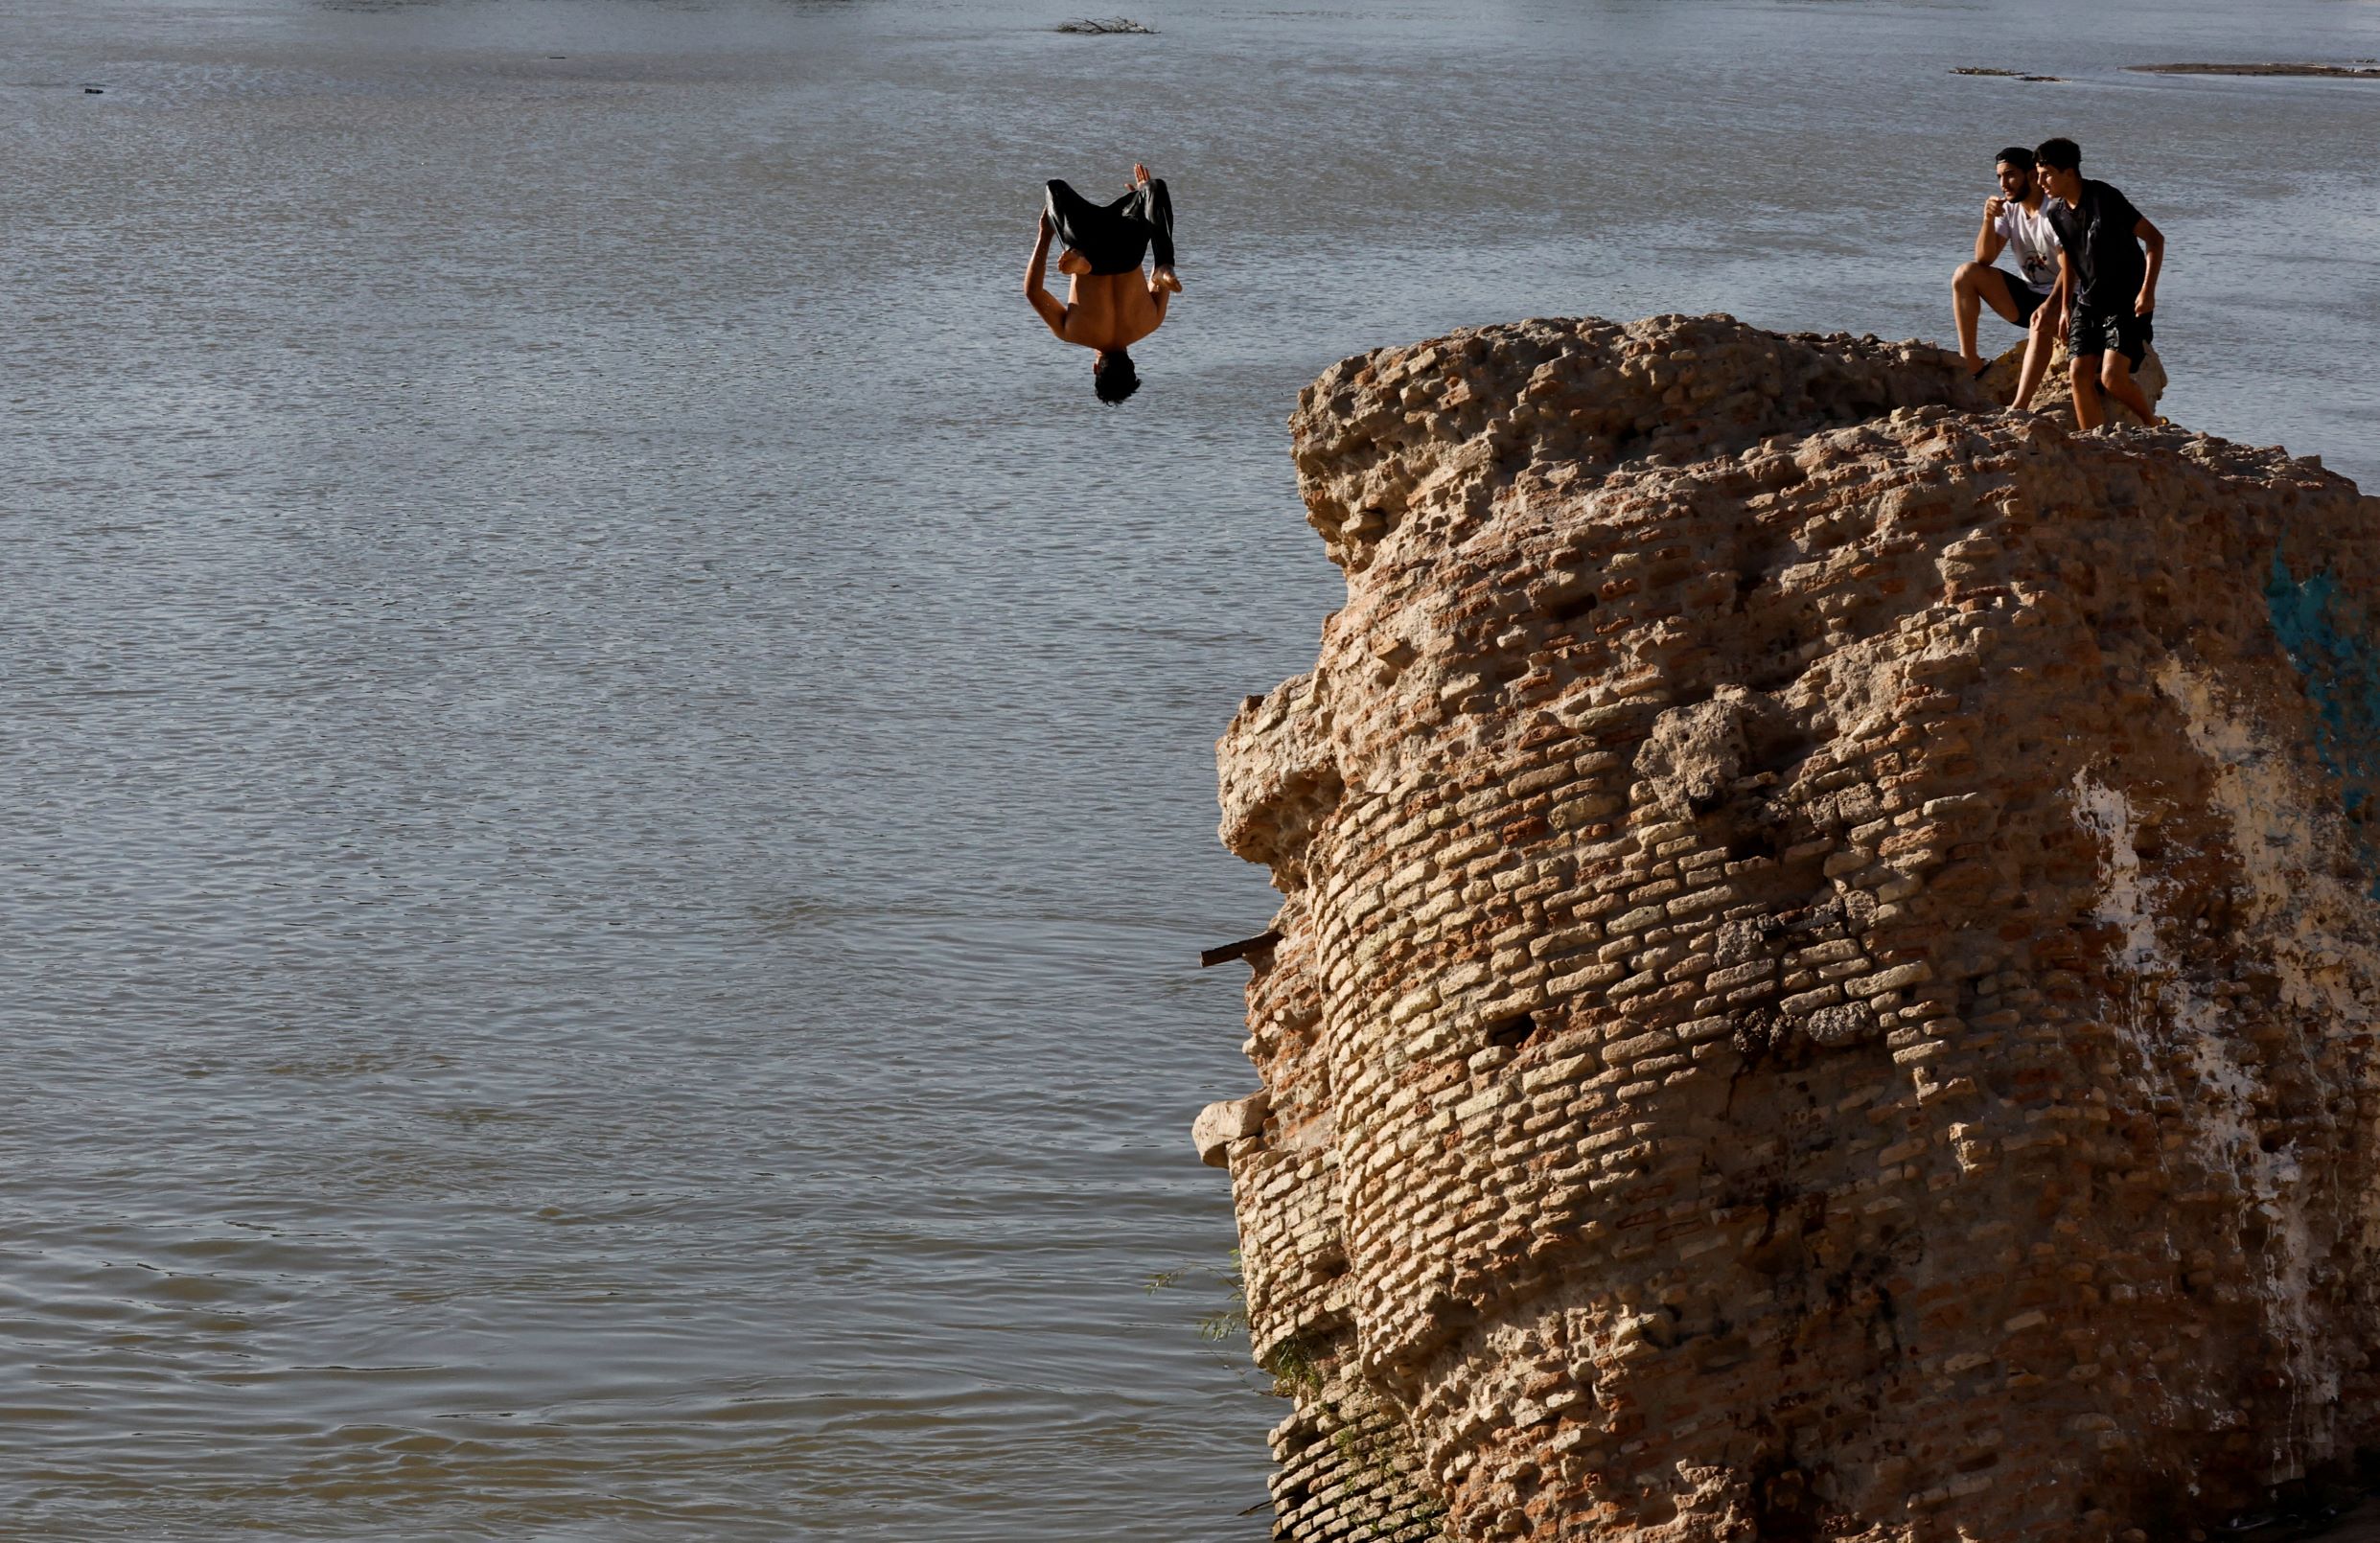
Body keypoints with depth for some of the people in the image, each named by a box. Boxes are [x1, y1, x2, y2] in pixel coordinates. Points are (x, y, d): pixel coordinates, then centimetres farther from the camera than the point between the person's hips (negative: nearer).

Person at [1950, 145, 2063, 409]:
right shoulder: (2009, 208, 2)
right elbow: (1984, 259, -4)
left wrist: (2050, 307, -43)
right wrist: (1989, 220, -22)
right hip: (2026, 295, 7)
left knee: (2042, 324, -40)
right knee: (1965, 274, -12)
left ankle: (2020, 408, -48)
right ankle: (1970, 361, -15)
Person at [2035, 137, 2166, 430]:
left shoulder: (2105, 199, -18)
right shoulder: (2057, 213, 4)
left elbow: (2155, 238, -14)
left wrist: (2148, 291, -21)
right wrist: (2065, 307, 19)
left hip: (2126, 304, -7)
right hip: (2088, 304, 7)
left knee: (2112, 377, -17)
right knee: (2080, 374, -6)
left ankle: (2154, 425, 8)